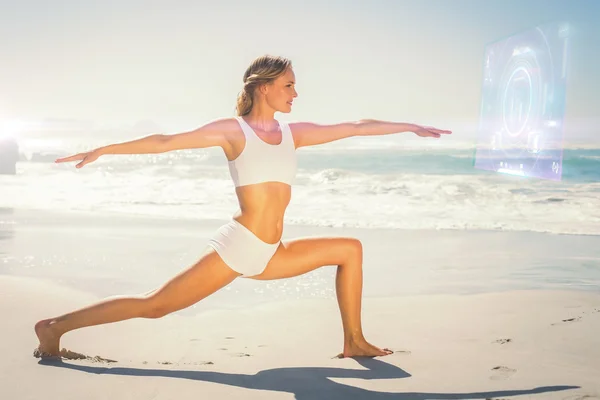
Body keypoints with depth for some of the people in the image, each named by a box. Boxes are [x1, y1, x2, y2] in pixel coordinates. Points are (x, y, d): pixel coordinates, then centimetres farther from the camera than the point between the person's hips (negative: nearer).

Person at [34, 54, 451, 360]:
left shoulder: (292, 133, 13)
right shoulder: (233, 130, -3)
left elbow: (355, 127, 16)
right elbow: (167, 141, -7)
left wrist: (410, 126, 21)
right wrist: (103, 150, -11)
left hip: (270, 254, 7)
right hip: (237, 247, -7)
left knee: (350, 249, 9)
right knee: (154, 306, -10)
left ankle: (354, 341, 12)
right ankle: (56, 327, 1)